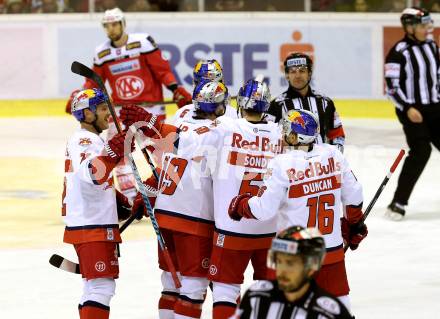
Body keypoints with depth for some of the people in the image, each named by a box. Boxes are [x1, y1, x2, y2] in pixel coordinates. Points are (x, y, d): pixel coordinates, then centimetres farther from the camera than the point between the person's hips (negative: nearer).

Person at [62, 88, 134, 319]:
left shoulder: (89, 140, 19)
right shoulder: (84, 141, -15)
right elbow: (89, 173, -36)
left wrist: (119, 201, 27)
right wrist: (112, 153, -48)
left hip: (96, 224, 11)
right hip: (92, 228, -11)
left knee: (95, 288, 19)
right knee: (102, 286, -16)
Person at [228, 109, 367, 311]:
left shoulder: (282, 164, -15)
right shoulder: (334, 156, -1)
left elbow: (264, 209, -15)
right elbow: (353, 195, 8)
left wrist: (240, 205, 5)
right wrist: (355, 224, 25)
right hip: (333, 249, 4)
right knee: (338, 300, 14)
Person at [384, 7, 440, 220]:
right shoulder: (399, 52, -13)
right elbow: (391, 87, -14)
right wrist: (407, 108, -22)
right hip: (412, 110, -7)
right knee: (421, 151, -20)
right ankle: (398, 203, -15)